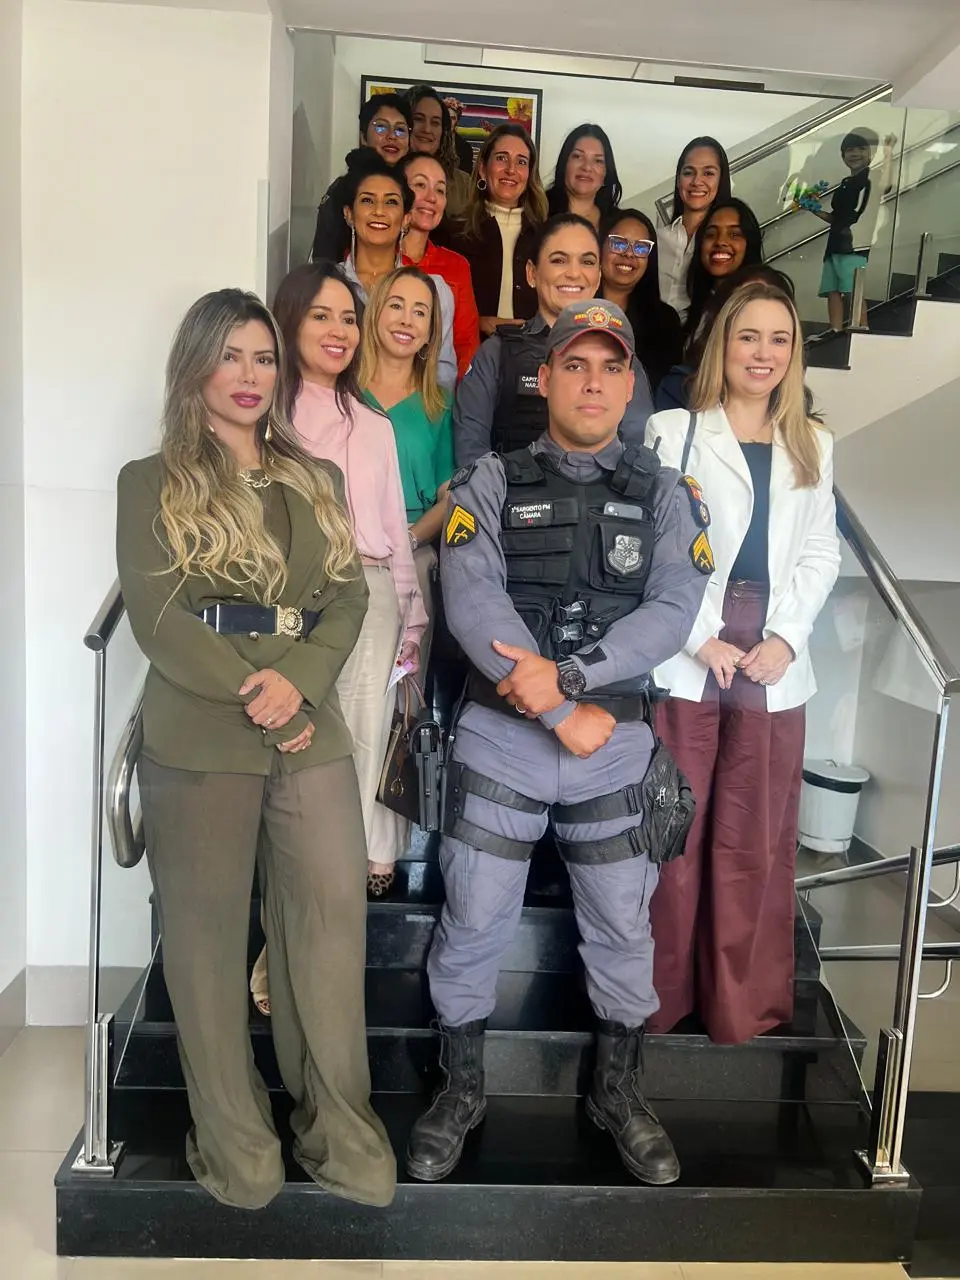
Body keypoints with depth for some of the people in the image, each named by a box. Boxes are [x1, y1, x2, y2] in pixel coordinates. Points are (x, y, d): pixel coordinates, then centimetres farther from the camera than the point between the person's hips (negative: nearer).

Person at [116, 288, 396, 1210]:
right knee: (208, 937, 5)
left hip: (310, 734, 3)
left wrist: (297, 681, -12)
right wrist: (250, 691, -14)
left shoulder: (318, 480, 16)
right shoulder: (150, 484, 5)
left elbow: (349, 597, 5)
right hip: (197, 738, -3)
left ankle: (341, 1134, 17)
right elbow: (156, 618, -5)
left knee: (333, 923, 1)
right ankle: (235, 1148, 20)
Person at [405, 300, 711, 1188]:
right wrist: (563, 714, -18)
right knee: (474, 924, 8)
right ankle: (461, 1089, 32)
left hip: (616, 746, 2)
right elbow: (472, 601, -13)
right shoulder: (491, 484, 1)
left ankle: (619, 1090, 37)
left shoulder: (663, 496, 6)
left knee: (623, 928, 13)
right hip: (500, 738, -1)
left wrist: (568, 673, -21)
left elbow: (673, 610, -8)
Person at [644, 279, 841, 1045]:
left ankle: (744, 1006, 22)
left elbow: (820, 555, 9)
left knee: (756, 844, 8)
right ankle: (657, 999, 19)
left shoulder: (813, 445, 15)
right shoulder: (673, 432, 3)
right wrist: (702, 639, -11)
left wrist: (785, 637, -6)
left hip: (774, 668, 3)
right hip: (683, 661, -3)